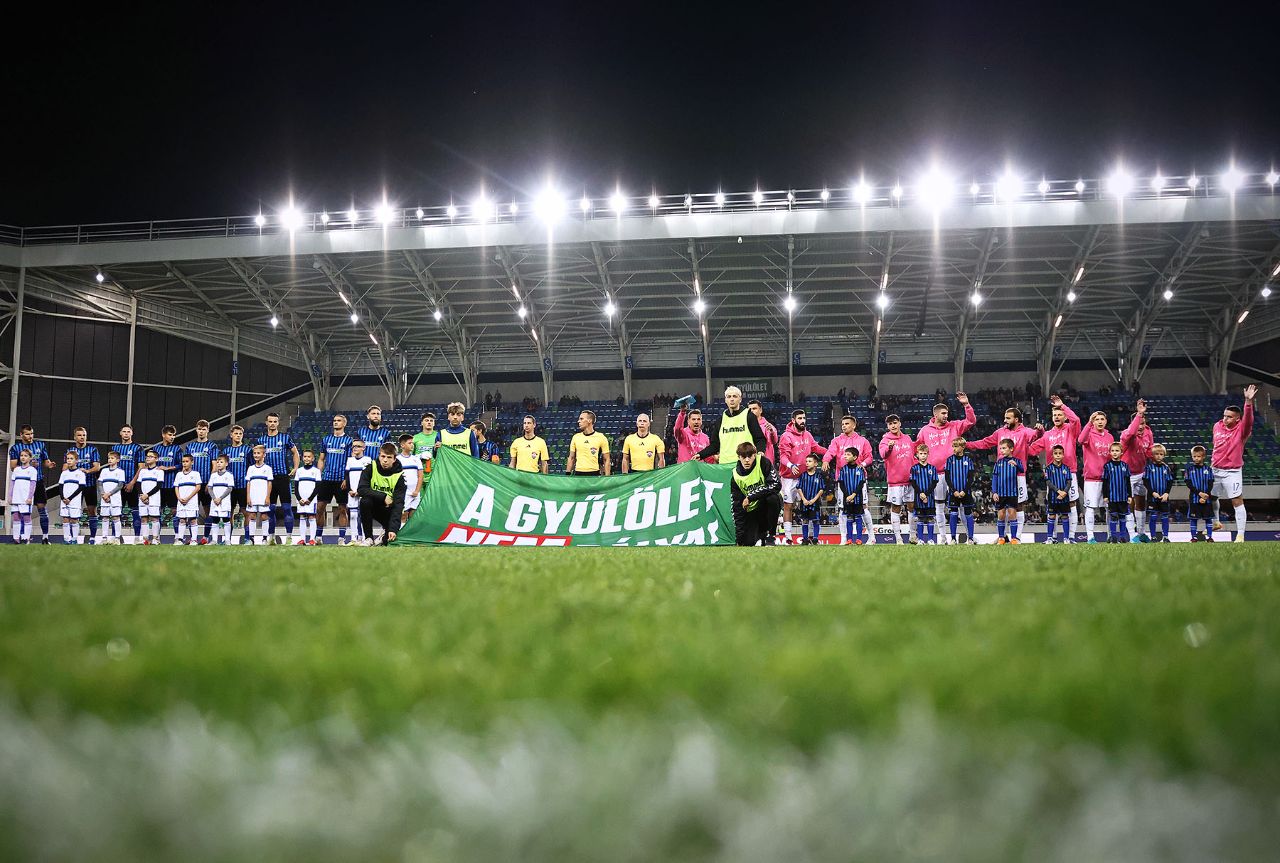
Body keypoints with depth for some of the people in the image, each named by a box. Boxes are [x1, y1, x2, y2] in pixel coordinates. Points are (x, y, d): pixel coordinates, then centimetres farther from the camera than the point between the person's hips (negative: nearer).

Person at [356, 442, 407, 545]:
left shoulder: (399, 476, -16)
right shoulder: (370, 468, -13)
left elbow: (398, 504, -23)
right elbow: (362, 489, -23)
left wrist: (393, 529, -33)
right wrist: (384, 496, -29)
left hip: (388, 509, -1)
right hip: (373, 505, 1)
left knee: (392, 538, -22)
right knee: (365, 501, -34)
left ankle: (386, 531, 17)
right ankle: (368, 537, -19)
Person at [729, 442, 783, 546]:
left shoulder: (763, 462, -17)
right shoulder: (735, 476, -9)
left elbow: (776, 484, -28)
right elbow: (738, 507, -6)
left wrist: (751, 497, -27)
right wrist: (740, 539, -11)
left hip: (768, 504, -2)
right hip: (752, 509, 2)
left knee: (772, 498, -36)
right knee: (749, 542, -14)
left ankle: (771, 535, -15)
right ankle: (761, 533, 24)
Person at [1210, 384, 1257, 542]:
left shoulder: (1241, 429, -12)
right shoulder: (1217, 426, 3)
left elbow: (1248, 419, -32)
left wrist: (1248, 402, -46)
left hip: (1232, 472, -6)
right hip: (1215, 470, 6)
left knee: (1237, 502, -5)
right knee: (1211, 498, 18)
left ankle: (1240, 535, -3)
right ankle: (1216, 523, 42)